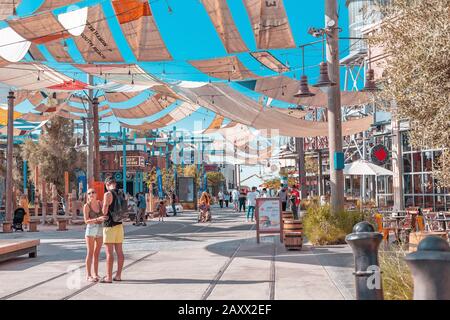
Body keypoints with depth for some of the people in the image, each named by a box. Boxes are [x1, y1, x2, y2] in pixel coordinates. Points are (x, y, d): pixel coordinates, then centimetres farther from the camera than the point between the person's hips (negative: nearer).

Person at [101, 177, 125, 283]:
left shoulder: (108, 194, -13)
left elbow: (104, 212, -14)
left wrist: (103, 204, 4)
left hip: (110, 225, -7)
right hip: (119, 224, 7)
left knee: (109, 252, -5)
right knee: (119, 251, 8)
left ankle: (109, 277, -4)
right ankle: (118, 275, 13)